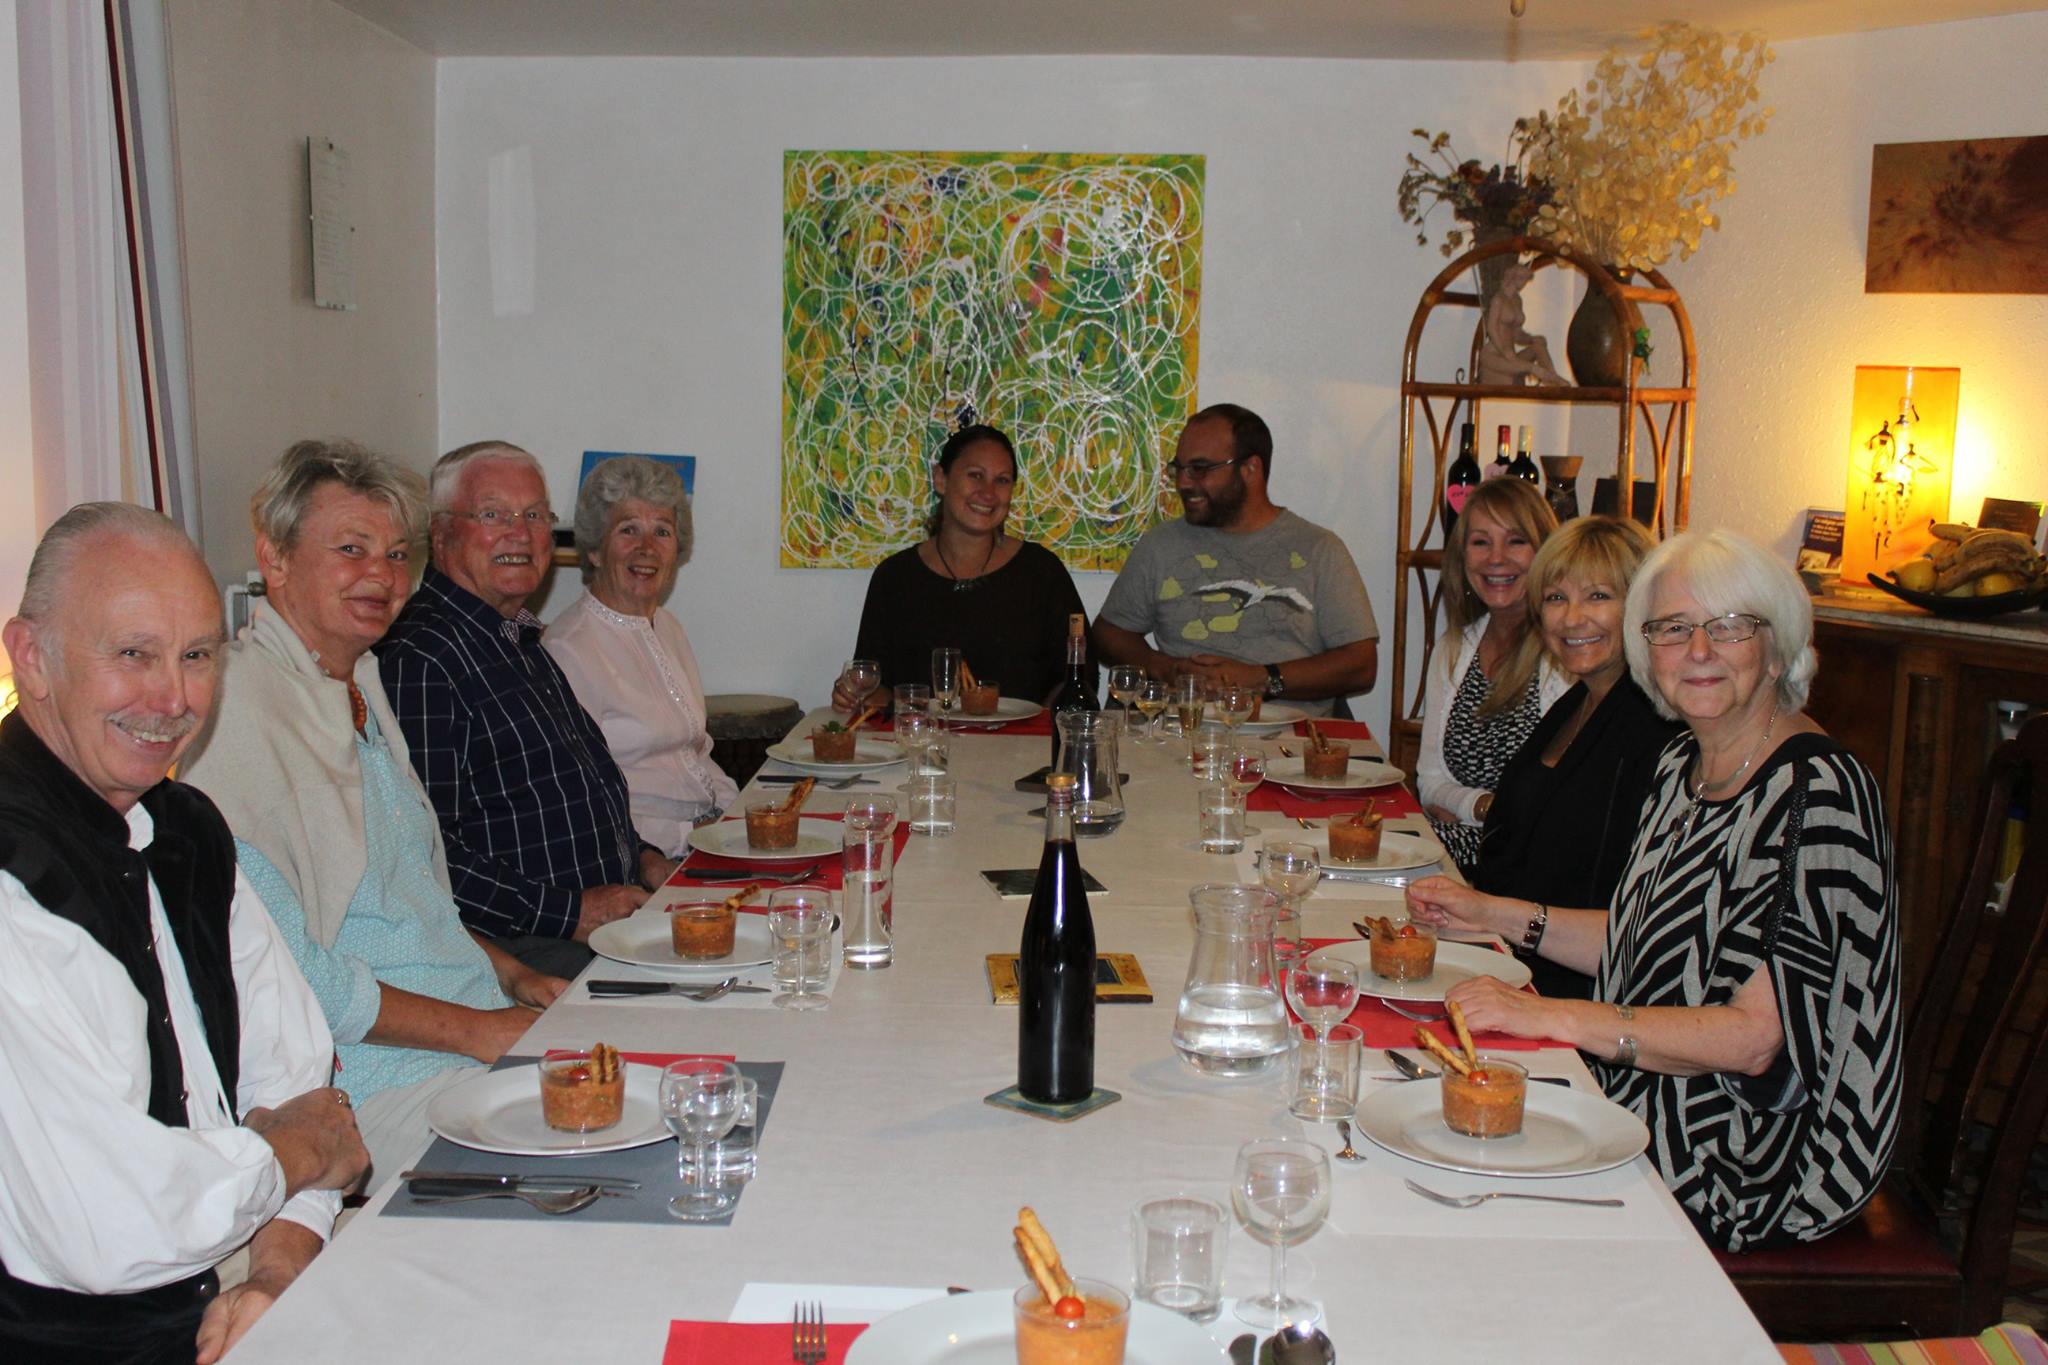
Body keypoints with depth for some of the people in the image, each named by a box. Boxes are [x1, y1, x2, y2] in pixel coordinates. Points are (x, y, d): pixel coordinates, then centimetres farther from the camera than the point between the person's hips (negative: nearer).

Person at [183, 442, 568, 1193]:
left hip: (488, 1036, 9)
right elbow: (282, 974, -19)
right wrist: (480, 1030, -15)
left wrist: (512, 974, 11)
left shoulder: (359, 685, 17)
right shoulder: (234, 711, -14)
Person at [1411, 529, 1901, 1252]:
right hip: (1642, 1097, 8)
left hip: (1749, 1164, -8)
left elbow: (1755, 1036, -25)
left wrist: (1552, 1016, -27)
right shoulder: (1681, 763, 8)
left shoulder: (1818, 792, -20)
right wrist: (1495, 916, 10)